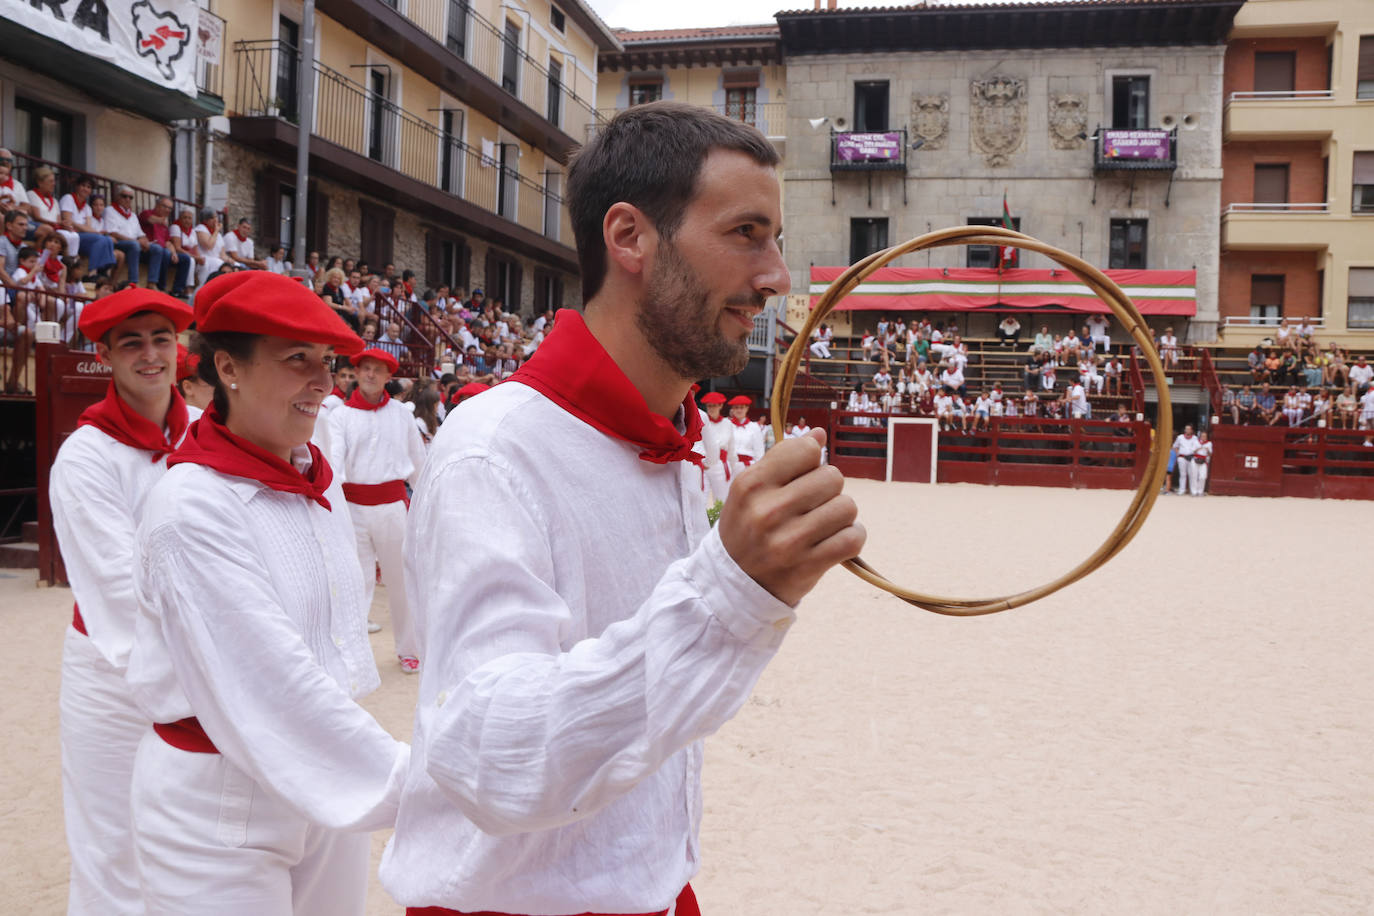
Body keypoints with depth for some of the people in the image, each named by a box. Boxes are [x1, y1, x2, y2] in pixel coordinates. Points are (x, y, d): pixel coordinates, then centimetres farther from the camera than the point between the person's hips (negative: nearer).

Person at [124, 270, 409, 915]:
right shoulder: (191, 503, -18)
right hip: (220, 808, -6)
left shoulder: (320, 480, 3)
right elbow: (268, 679, -23)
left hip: (326, 783, 6)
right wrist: (403, 781, -25)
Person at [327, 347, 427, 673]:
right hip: (354, 506, -1)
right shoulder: (340, 415, 2)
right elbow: (333, 460, -11)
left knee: (400, 578, 8)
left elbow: (418, 461, 14)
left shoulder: (401, 413, 7)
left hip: (393, 504, 1)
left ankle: (408, 648, 22)